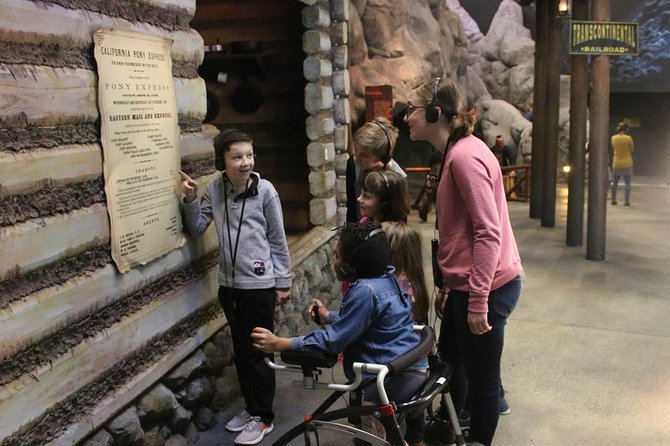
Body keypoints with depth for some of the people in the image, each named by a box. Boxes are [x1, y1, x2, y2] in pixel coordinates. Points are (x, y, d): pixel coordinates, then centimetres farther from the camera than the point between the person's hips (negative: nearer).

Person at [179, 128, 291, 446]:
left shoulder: (265, 190, -11)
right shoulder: (214, 189, 1)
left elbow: (278, 240, -5)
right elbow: (196, 229, 4)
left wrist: (283, 282, -2)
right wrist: (190, 199, -11)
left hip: (259, 283, -5)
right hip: (229, 283, 5)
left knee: (258, 351, 5)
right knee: (240, 349, 16)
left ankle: (263, 417, 20)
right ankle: (251, 407, 33)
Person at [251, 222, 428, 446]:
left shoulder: (365, 291, -24)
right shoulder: (386, 278, 6)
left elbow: (334, 339, -22)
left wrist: (279, 344, -21)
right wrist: (329, 317, 27)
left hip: (395, 378, -10)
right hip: (415, 369, 10)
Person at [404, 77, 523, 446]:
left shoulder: (465, 156, -19)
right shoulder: (455, 153, 12)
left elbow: (489, 233, -23)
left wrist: (478, 301, -22)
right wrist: (449, 286, 19)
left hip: (486, 288, -10)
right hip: (466, 285, 10)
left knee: (481, 377, 7)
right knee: (449, 362, 23)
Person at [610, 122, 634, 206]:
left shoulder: (613, 138, -2)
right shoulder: (628, 138, -10)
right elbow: (631, 150, -2)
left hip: (616, 164, 3)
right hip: (627, 164, -3)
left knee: (615, 183, 14)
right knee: (627, 183, 2)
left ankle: (613, 200, 18)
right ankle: (626, 201, 0)